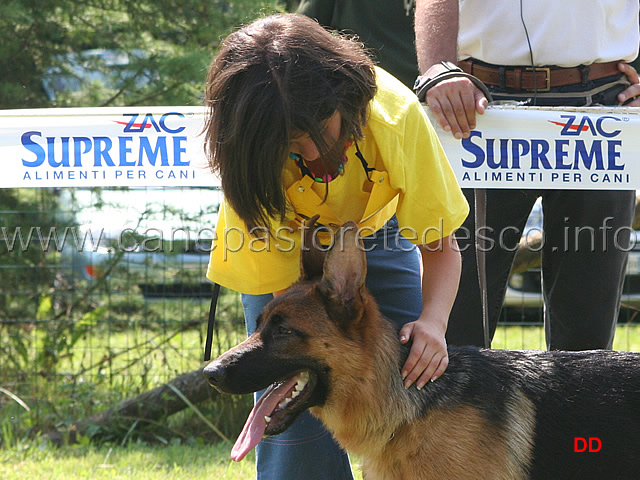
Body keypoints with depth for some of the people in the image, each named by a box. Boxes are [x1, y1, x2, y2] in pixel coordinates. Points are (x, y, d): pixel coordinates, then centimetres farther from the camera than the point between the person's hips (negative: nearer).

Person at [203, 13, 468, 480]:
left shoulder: (395, 114, -35)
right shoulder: (250, 162, -34)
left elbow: (442, 246, -24)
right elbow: (286, 291, -26)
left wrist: (433, 320, -44)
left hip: (378, 236, 1)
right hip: (283, 251, -1)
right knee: (295, 419, -15)